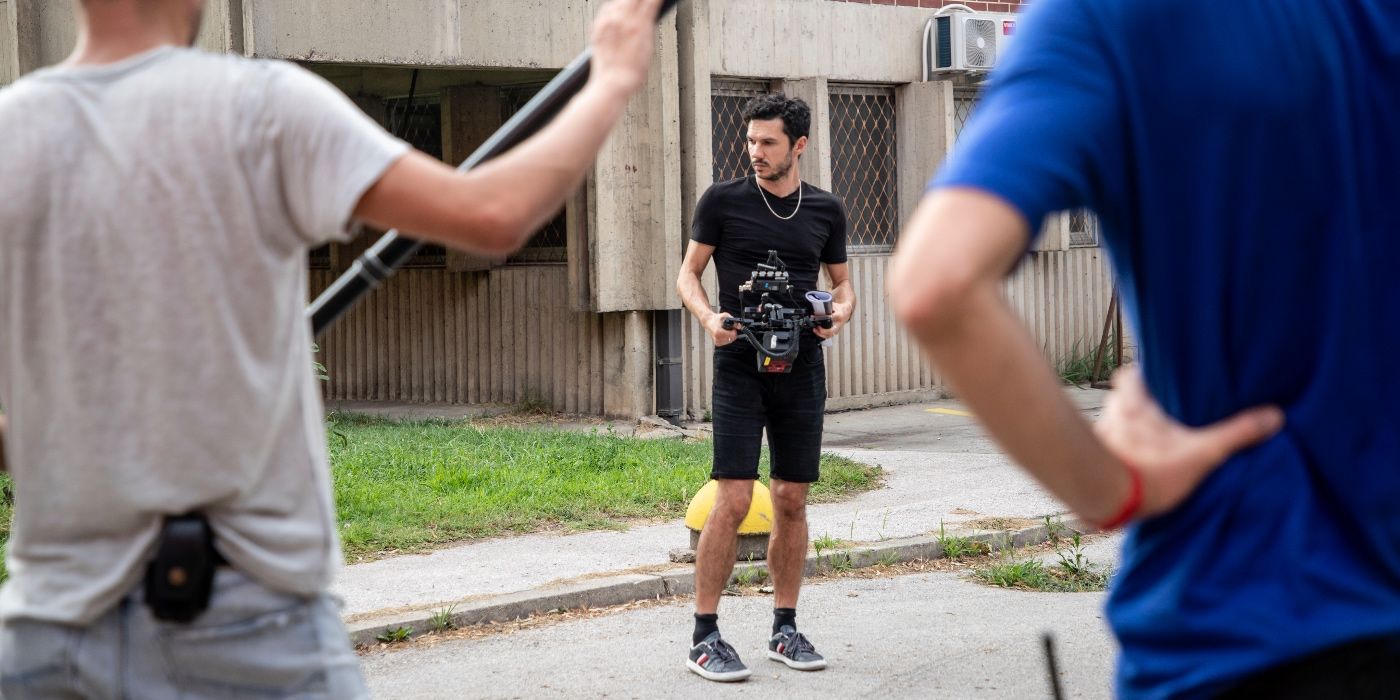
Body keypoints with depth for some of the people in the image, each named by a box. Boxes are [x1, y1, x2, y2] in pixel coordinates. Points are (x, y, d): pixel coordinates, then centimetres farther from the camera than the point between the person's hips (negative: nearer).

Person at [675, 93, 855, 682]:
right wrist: (708, 317, -15)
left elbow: (841, 280, 17)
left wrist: (841, 309, -5)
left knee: (792, 501, 7)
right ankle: (704, 636, -3)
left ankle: (785, 629, 18)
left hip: (801, 368, 4)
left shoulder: (825, 210, 8)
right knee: (733, 500, -11)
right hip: (740, 367, -3)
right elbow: (688, 272, 4)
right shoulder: (722, 201, -1)